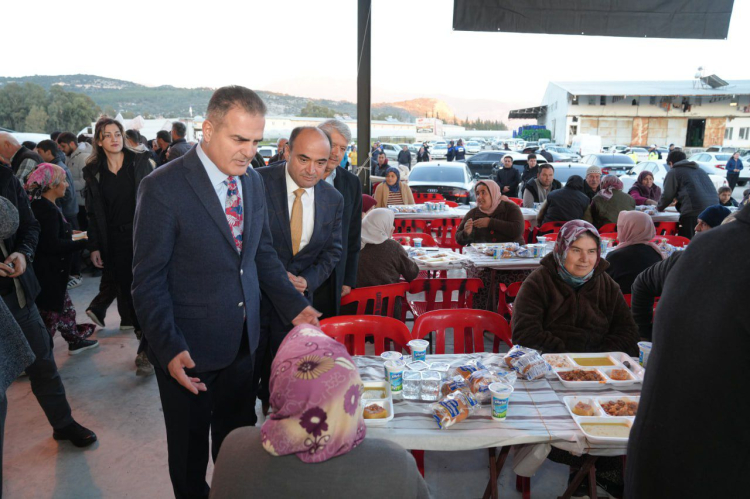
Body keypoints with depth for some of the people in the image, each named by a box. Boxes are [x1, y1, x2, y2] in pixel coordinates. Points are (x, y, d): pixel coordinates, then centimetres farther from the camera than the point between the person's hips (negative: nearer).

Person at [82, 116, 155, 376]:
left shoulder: (140, 162, 1)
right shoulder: (93, 171, 7)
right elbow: (93, 213, 9)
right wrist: (94, 246, 3)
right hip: (114, 242, 3)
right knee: (127, 293, 7)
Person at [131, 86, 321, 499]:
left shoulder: (252, 181, 2)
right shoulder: (163, 188, -17)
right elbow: (149, 279, -15)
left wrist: (294, 306, 3)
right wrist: (170, 349, -21)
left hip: (241, 340, 5)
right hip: (189, 349, -5)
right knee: (189, 451, 16)